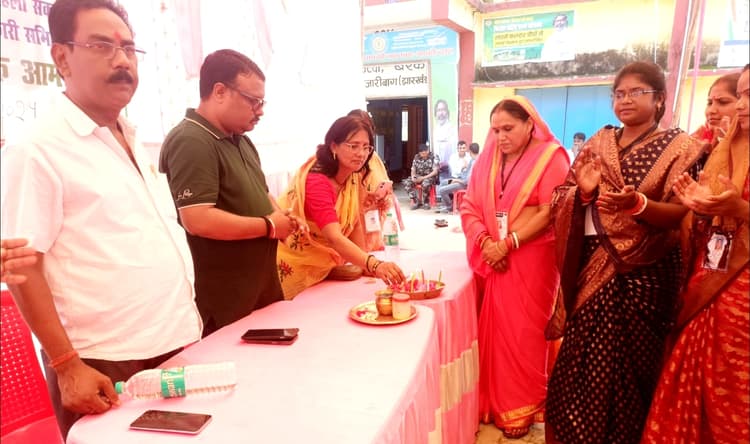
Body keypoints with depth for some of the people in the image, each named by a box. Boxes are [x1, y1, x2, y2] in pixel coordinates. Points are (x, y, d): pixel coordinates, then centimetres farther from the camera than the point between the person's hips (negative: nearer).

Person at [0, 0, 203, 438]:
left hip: (177, 347, 7)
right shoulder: (38, 150, -12)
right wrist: (67, 367, -17)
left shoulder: (135, 143, 11)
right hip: (105, 366, -7)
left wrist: (186, 319, 14)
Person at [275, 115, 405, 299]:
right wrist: (375, 265, -51)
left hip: (319, 265, 7)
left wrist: (365, 264, -7)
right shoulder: (316, 180, -29)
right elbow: (334, 237, -40)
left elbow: (354, 222, 2)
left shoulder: (353, 175, -4)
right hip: (293, 264, -7)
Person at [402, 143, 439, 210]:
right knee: (406, 182, -22)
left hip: (430, 177, -5)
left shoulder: (433, 157, -9)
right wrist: (413, 177, -16)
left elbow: (435, 171, -15)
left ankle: (426, 203, -15)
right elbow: (413, 170, 8)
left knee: (425, 183, -40)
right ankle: (416, 202, -14)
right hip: (418, 177, 5)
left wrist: (423, 178, -23)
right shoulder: (416, 157, 5)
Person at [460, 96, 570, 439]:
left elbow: (551, 212, -14)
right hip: (493, 259, 4)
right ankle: (494, 401, 24)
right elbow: (470, 206, 5)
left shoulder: (550, 156, -5)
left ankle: (522, 407, 20)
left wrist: (508, 243, -17)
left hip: (531, 260, -4)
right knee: (493, 329, 8)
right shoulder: (487, 158, 9)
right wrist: (485, 242, -12)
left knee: (524, 332, 3)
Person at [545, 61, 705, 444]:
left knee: (623, 363, 3)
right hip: (591, 264, 4)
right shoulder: (598, 143, 10)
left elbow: (681, 214, -10)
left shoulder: (678, 147, -3)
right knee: (579, 360, 10)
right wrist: (583, 190, -13)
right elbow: (563, 198, 8)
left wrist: (636, 204, -27)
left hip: (641, 273, -4)